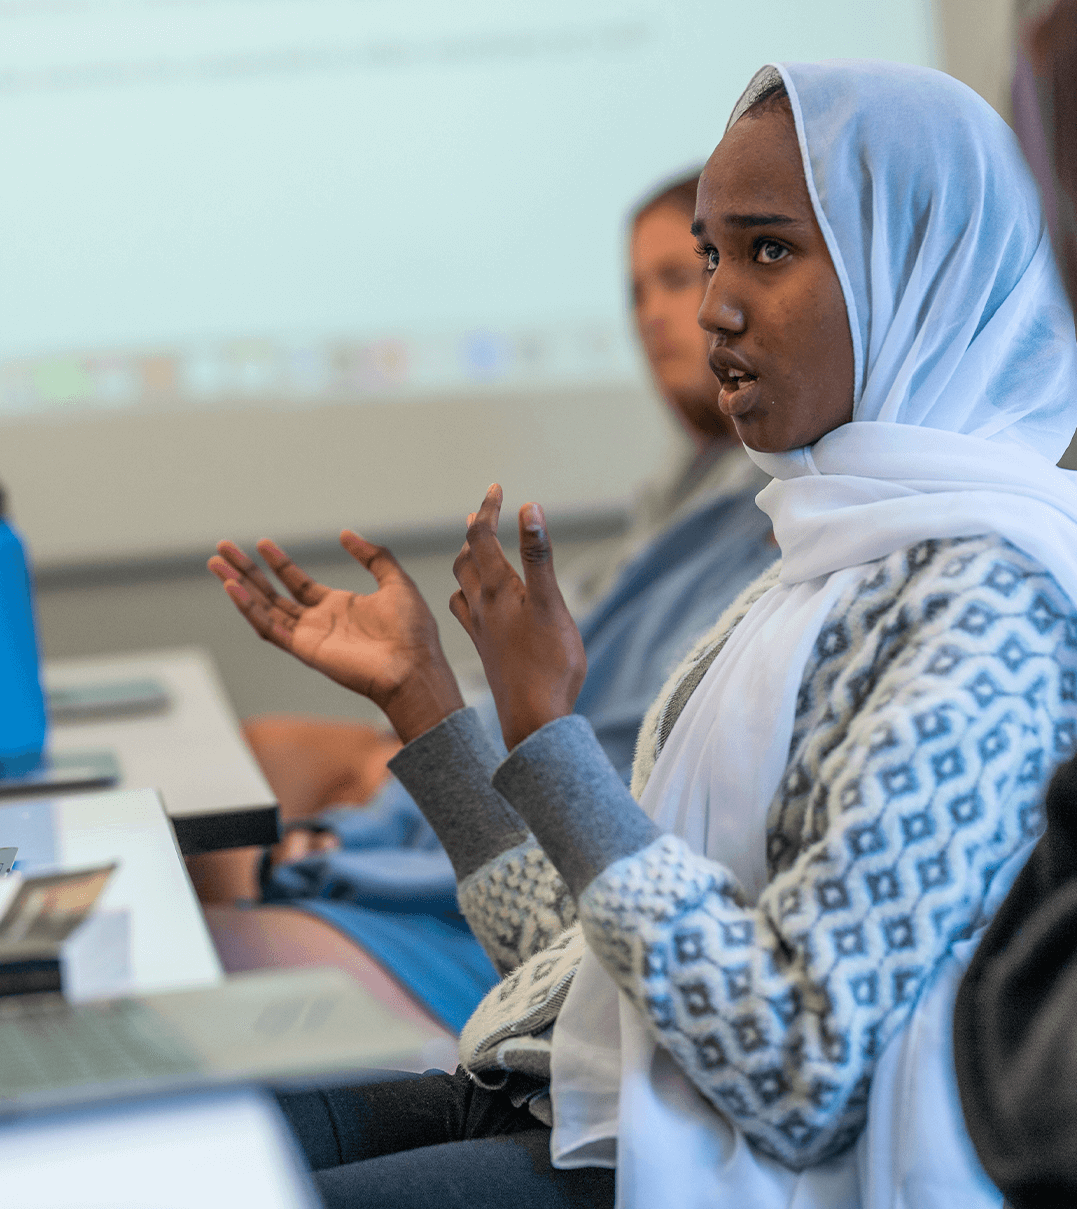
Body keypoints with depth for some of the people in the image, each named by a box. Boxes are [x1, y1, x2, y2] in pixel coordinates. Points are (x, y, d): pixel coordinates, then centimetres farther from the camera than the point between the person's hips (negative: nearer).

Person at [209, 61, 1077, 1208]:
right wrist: (417, 693, 10)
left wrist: (545, 735, -21)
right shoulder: (840, 563, 14)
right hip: (586, 1107, 9)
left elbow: (797, 1076, -22)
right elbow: (592, 946, 14)